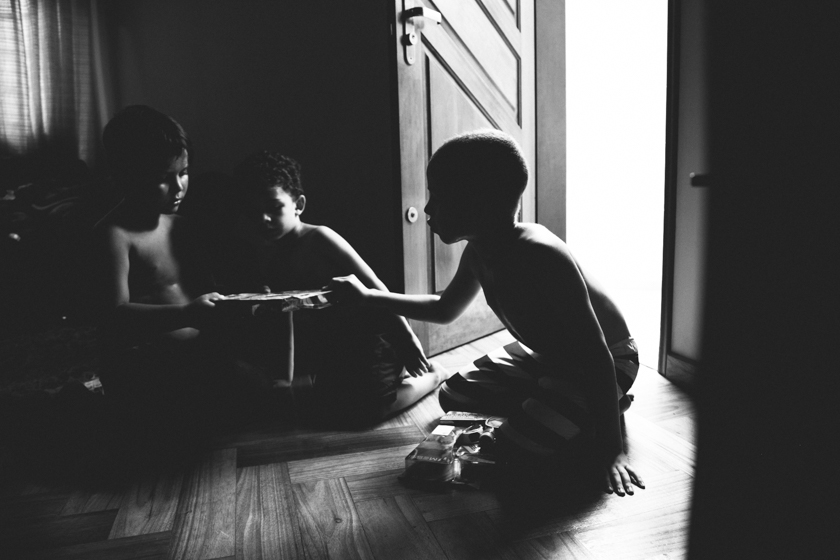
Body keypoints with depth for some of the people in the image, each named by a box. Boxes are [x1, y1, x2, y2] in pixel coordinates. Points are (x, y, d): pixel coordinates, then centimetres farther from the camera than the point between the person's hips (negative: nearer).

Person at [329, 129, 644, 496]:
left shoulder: (540, 257, -36)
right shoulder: (478, 253, -9)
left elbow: (597, 355, -33)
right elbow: (444, 310, 11)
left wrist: (611, 449, -31)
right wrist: (367, 297, 10)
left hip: (609, 362, -8)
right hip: (544, 356, 8)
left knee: (520, 441, -28)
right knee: (454, 395, 6)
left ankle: (607, 410, -1)